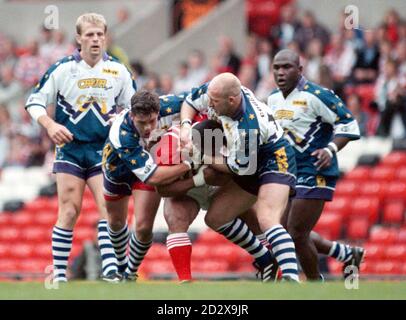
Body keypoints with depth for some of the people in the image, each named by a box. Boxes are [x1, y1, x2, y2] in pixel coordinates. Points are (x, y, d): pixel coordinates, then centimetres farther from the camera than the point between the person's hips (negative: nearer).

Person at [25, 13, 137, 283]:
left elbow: (133, 107, 14)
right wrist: (50, 125, -15)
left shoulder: (119, 71, 3)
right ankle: (59, 275, -1)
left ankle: (110, 271, -13)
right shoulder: (63, 69, -4)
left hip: (104, 149, 2)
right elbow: (34, 102, 1)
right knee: (69, 210, -6)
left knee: (109, 207, -10)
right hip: (70, 148, -2)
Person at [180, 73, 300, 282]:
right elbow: (190, 102, 7)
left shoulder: (249, 126, -35)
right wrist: (185, 125, -14)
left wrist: (206, 159, -14)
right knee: (215, 218, 9)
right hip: (252, 168, 10)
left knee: (267, 220, -32)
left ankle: (291, 278, -44)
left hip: (276, 162, -10)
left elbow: (242, 168, -23)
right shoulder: (214, 91, -14)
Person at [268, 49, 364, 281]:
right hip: (289, 174, 9)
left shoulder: (316, 96, -14)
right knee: (289, 232, 12)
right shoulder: (273, 99, 11)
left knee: (297, 234, -9)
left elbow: (349, 125, -14)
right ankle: (348, 255, 29)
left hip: (314, 173, -9)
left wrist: (330, 150, -26)